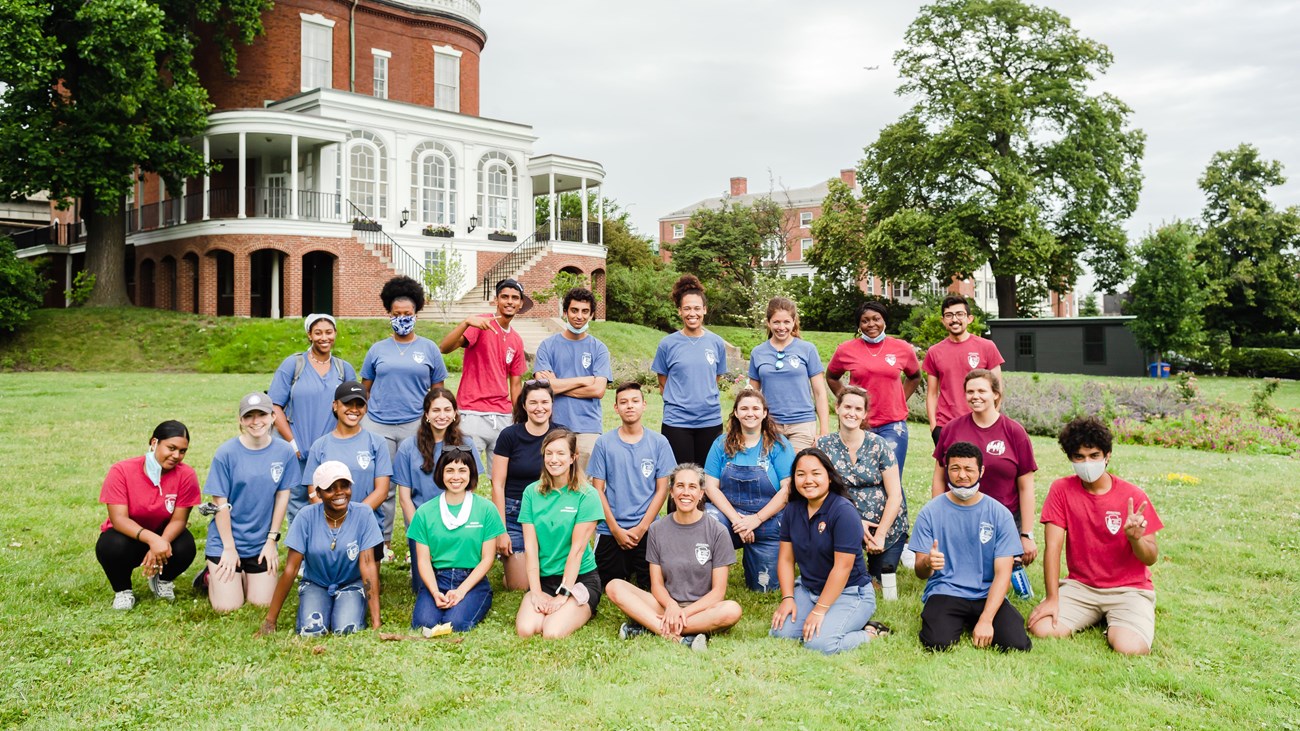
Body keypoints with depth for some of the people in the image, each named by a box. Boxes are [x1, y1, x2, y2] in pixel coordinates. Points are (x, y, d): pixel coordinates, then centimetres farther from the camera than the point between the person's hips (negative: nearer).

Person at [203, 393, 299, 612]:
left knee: (262, 603, 3)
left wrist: (272, 539, 0)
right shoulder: (226, 453, -13)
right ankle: (213, 576, 27)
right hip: (226, 539, -2)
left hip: (262, 542, 3)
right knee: (228, 607, -4)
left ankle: (245, 576, 32)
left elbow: (282, 496, 1)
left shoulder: (284, 452, -6)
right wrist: (229, 547, -11)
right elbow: (221, 503, -11)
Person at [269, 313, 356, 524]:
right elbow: (274, 406, -3)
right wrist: (292, 443, -9)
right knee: (298, 507, 3)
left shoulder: (345, 369, 9)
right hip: (299, 453, -2)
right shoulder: (292, 364, 1)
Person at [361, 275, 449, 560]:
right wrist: (361, 422, 6)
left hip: (415, 425, -1)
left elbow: (438, 392, 9)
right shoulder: (378, 350, 10)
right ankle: (383, 542, 17)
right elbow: (364, 390, 14)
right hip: (378, 425, 1)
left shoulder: (428, 349, 7)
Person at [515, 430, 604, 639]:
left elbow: (577, 548, -12)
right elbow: (530, 546, -2)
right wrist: (536, 592, -10)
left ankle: (582, 612, 4)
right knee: (525, 629, -24)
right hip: (543, 578, 3)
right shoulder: (532, 493, 2)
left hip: (580, 578, -3)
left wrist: (563, 595, -16)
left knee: (552, 633, -25)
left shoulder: (586, 495, -8)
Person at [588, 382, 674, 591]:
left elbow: (662, 489, -1)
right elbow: (597, 490, -1)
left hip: (647, 529, 0)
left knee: (650, 585, -2)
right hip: (610, 530, 0)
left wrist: (641, 527, -9)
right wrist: (615, 529, -8)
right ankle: (626, 566, 33)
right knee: (611, 586, 3)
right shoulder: (604, 442, -2)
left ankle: (636, 566, 29)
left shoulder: (659, 442, -1)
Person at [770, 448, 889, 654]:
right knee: (781, 631, -15)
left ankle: (871, 633, 0)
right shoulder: (792, 510, 2)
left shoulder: (843, 511, -19)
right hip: (808, 588, 6)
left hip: (849, 593, -6)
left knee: (819, 642, -26)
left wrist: (819, 611, -20)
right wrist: (787, 598, -8)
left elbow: (842, 568, -21)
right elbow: (786, 559, 4)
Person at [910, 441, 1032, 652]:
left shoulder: (1000, 514, 0)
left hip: (987, 595, 1)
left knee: (1017, 643, -23)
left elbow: (1002, 573, -4)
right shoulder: (930, 512, -1)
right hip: (944, 593, -1)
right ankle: (957, 623, 7)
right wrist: (927, 563, -31)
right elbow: (920, 572, -4)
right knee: (938, 642, -29)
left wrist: (986, 619, -16)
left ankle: (974, 623, 9)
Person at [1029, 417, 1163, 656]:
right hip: (1079, 586, 2)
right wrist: (1052, 598, -16)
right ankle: (1096, 617, 8)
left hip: (1129, 589, -1)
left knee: (1129, 647, -28)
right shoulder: (1061, 490, -6)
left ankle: (1114, 624, 10)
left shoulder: (1133, 496, -8)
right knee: (1041, 628, -22)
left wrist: (1135, 538, -29)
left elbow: (1152, 558, -5)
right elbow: (1053, 546, -9)